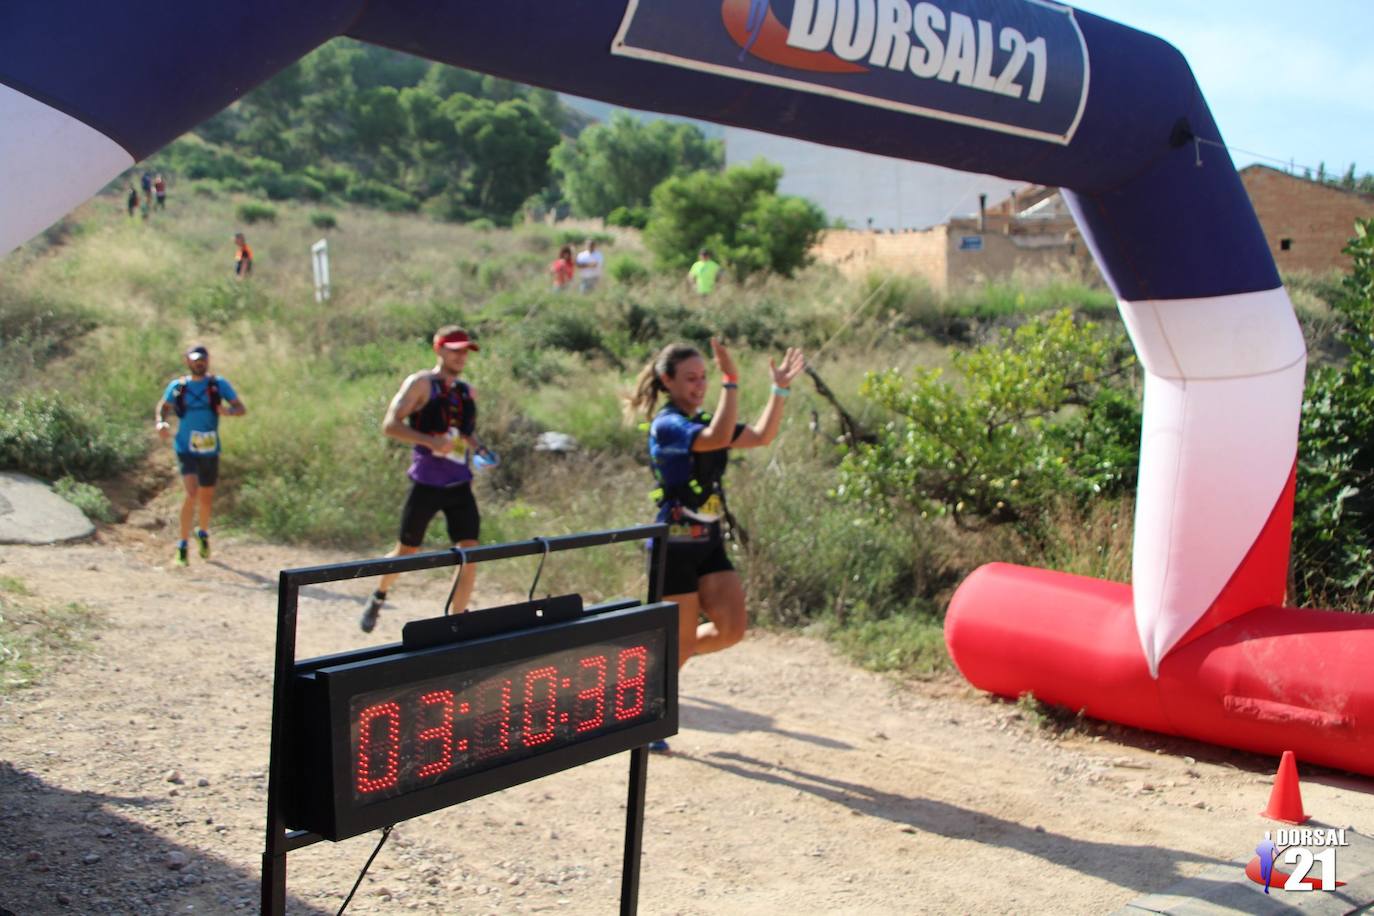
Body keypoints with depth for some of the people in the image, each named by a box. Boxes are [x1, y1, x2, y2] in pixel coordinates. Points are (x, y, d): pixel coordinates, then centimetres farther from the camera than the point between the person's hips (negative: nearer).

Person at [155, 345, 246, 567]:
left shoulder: (218, 384, 1)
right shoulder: (177, 386, 2)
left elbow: (241, 408, -1)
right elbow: (162, 409, 9)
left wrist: (228, 411, -24)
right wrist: (160, 423, -14)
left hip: (209, 451, 2)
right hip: (186, 450, -2)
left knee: (207, 497, 14)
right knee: (192, 493, -20)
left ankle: (203, 533, 44)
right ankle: (183, 545, -12)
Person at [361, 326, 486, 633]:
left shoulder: (466, 391, 13)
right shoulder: (420, 384, -6)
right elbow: (390, 424, -14)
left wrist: (478, 448, 5)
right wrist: (431, 441, -25)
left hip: (459, 484, 5)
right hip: (426, 483, -5)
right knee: (406, 552, 8)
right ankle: (378, 598, 37)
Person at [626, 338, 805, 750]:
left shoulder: (702, 422, 10)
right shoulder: (666, 425, -16)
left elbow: (762, 436, 9)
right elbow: (718, 439, -33)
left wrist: (780, 388, 2)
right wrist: (731, 382, -33)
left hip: (710, 543, 8)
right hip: (675, 544, -8)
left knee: (731, 629, 1)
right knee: (682, 643, -1)